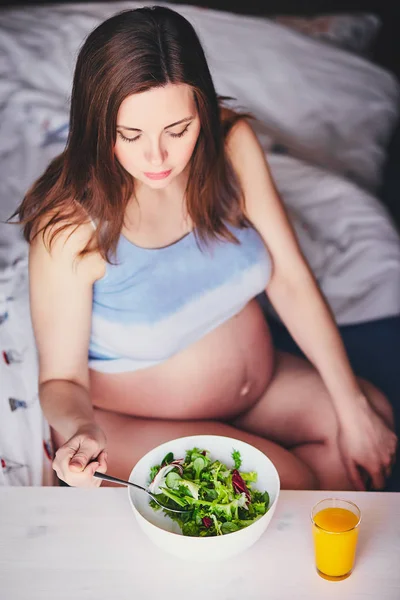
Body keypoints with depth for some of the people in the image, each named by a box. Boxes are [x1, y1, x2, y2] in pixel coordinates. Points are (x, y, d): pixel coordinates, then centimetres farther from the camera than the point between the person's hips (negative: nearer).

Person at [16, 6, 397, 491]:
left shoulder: (232, 144, -14)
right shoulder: (70, 227, -27)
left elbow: (290, 279, -9)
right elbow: (61, 378, -17)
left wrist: (353, 408, -11)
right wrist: (79, 431, -41)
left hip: (259, 383, 6)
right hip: (142, 423, -5)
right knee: (294, 482, -22)